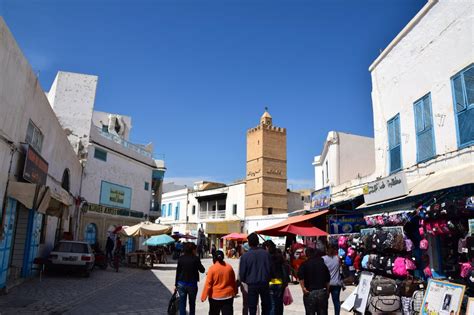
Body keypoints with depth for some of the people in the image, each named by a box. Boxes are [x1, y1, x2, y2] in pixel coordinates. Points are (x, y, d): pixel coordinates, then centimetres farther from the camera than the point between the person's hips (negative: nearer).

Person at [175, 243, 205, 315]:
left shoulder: (180, 259, -2)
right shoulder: (196, 259, -12)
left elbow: (178, 272, 2)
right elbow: (202, 270, -3)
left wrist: (176, 284, 10)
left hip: (181, 284, 2)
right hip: (192, 284, -2)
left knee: (182, 304, 9)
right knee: (192, 304, 14)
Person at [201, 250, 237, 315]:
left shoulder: (212, 268, -13)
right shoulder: (229, 267, -2)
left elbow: (208, 284, -13)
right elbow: (233, 281, 9)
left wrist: (203, 296, -6)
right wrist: (235, 292, 22)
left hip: (215, 296, -2)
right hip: (228, 295, 2)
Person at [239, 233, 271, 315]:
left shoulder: (245, 256, -11)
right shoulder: (266, 253, -7)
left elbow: (242, 273, -6)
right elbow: (270, 268, -2)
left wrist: (245, 281, 14)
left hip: (252, 284, -2)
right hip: (265, 283, 2)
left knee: (252, 308, 8)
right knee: (266, 306, 17)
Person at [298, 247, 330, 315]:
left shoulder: (304, 264, 0)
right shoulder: (323, 264, 9)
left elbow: (300, 276, -18)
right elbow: (327, 280, 9)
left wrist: (303, 288, -12)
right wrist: (327, 291, 15)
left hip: (310, 293, -2)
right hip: (322, 292, 3)